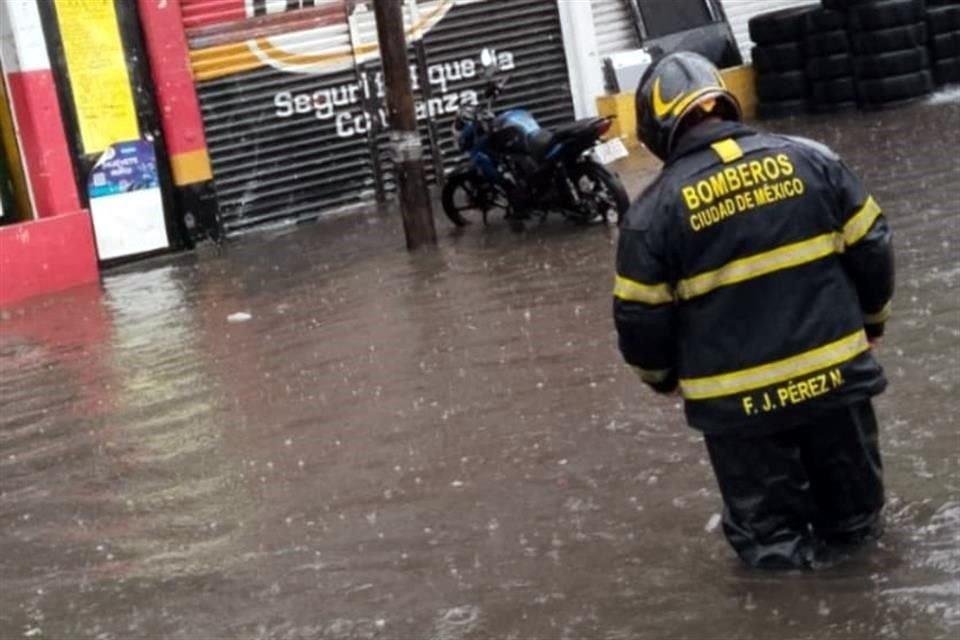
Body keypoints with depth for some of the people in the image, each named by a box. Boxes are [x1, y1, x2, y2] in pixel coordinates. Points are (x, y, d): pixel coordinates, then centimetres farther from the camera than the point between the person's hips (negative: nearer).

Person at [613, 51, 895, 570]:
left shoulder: (655, 209, -11)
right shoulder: (810, 159, -3)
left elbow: (640, 316, -5)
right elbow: (871, 248, 3)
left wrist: (661, 376, 15)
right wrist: (871, 317, 21)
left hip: (737, 398, -3)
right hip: (833, 371, 3)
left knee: (766, 518, 18)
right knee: (850, 502, 24)